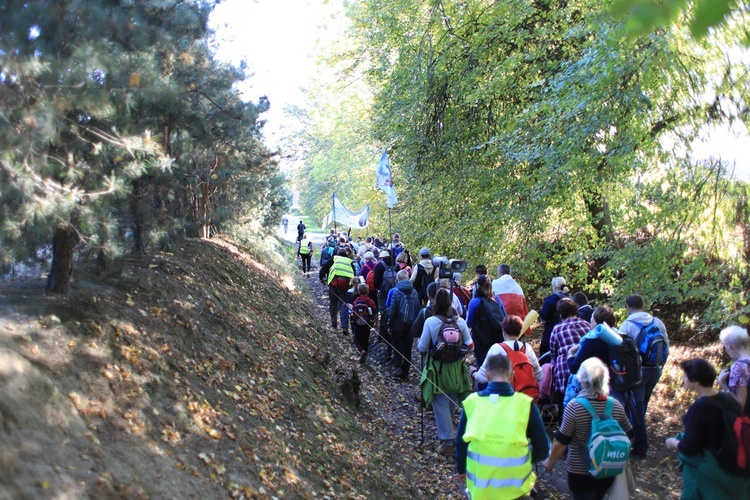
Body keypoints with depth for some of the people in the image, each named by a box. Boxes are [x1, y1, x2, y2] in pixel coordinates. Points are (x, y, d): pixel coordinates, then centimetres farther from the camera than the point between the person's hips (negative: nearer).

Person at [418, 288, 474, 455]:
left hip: (437, 369, -4)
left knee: (441, 406, 4)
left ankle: (448, 443, 5)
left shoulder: (430, 322, -15)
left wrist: (420, 343, 11)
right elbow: (470, 346, -1)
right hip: (456, 369, 4)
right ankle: (447, 433, 37)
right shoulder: (460, 321, -7)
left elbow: (422, 348, -11)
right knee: (452, 404, 20)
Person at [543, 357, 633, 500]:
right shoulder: (616, 406, -9)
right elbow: (628, 434, 5)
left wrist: (550, 461, 1)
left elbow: (561, 441, -15)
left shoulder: (574, 407, -22)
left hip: (580, 472, -4)